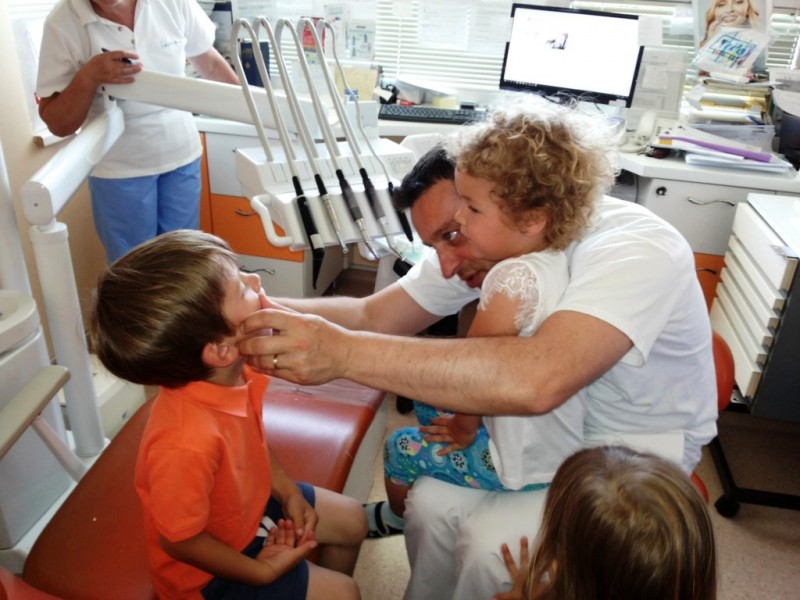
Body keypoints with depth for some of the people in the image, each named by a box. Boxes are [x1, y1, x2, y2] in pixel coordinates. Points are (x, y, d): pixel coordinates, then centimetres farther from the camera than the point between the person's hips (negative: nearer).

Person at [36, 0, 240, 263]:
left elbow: (209, 62, 8)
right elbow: (57, 124, -11)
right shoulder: (63, 23, -14)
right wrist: (87, 76, -27)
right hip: (119, 168, -2)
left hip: (182, 154, 2)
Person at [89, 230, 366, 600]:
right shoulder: (189, 443, -42)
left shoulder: (233, 372, -19)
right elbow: (180, 540, -25)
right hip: (209, 569, -6)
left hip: (249, 504, 7)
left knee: (351, 521, 17)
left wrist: (288, 493, -3)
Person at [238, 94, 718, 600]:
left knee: (490, 541, -20)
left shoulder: (635, 249, -33)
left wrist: (342, 352, -50)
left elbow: (539, 379, -50)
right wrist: (265, 310, -28)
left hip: (638, 446, -5)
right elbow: (373, 316, -11)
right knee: (432, 503, -12)